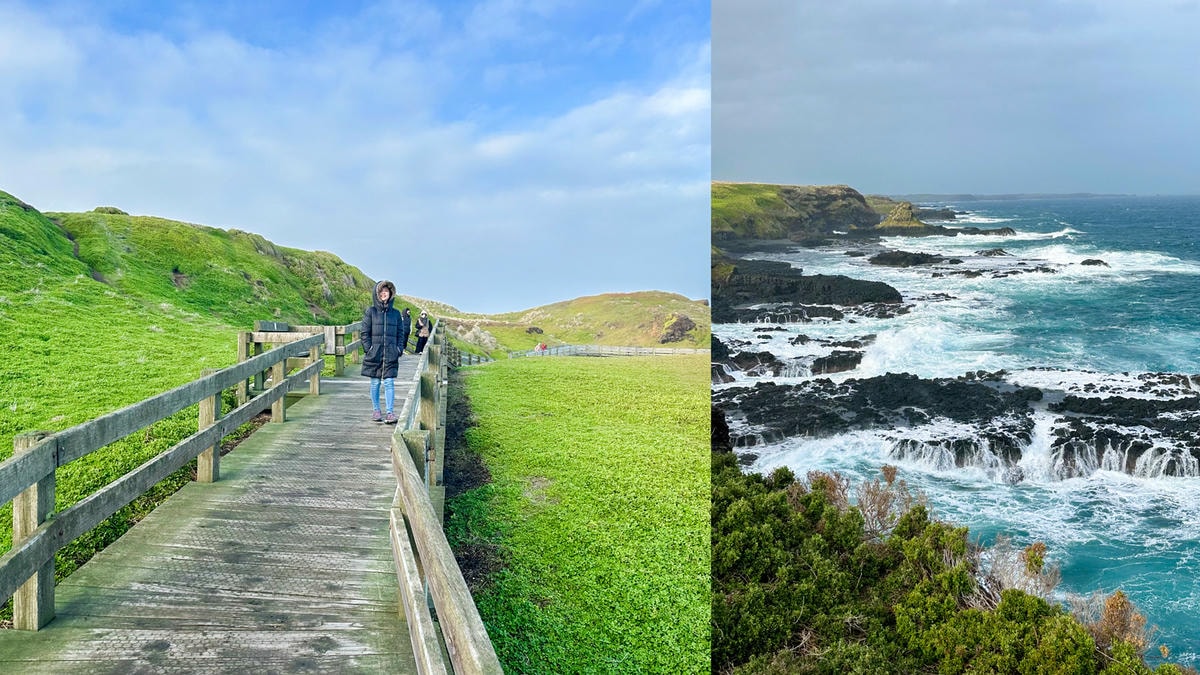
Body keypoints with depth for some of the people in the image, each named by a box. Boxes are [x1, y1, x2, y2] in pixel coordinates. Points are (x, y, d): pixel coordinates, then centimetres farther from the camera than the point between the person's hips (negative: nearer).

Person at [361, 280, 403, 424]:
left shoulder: (395, 313, 9)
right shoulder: (370, 312, 2)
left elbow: (399, 333, 13)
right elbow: (365, 333, 1)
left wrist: (398, 350, 3)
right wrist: (369, 349, -7)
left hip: (391, 355, 1)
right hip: (375, 353, -1)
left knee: (389, 383, -5)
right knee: (375, 383, 8)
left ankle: (390, 413, -5)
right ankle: (375, 410, 19)